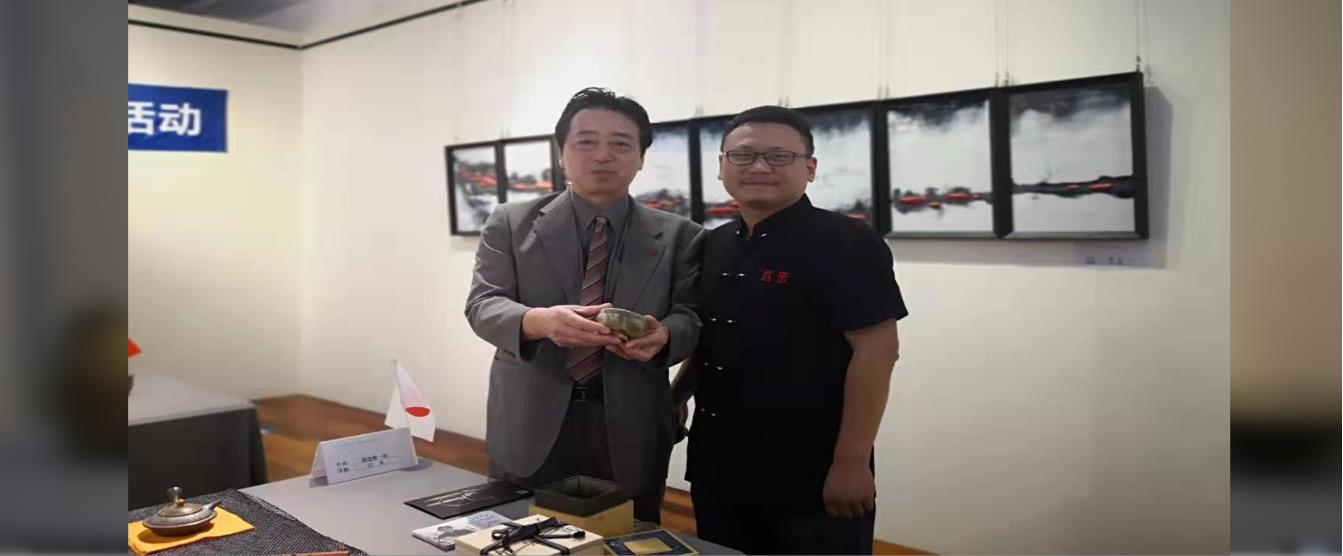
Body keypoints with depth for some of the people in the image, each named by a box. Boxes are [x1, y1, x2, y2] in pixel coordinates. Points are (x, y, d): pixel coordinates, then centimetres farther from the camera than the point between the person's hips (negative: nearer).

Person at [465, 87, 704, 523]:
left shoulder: (679, 236, 2)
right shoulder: (511, 223, 2)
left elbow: (691, 318, -2)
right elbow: (482, 304, -5)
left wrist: (662, 335, -26)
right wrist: (538, 321, -26)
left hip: (631, 432, 0)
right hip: (529, 427, 0)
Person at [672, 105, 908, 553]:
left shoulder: (845, 243, -13)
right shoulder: (714, 246, 8)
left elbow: (876, 350, -17)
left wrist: (851, 463, -19)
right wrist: (676, 396, 8)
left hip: (813, 477, -6)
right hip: (718, 470, 6)